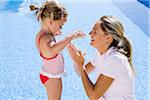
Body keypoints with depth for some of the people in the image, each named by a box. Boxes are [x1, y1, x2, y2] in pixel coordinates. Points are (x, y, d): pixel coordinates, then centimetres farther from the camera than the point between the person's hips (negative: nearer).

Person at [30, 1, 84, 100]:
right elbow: (51, 51, -60)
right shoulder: (45, 38, -34)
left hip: (51, 74, 9)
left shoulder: (44, 34, -5)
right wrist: (71, 37, -55)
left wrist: (54, 34, 16)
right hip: (52, 77, -9)